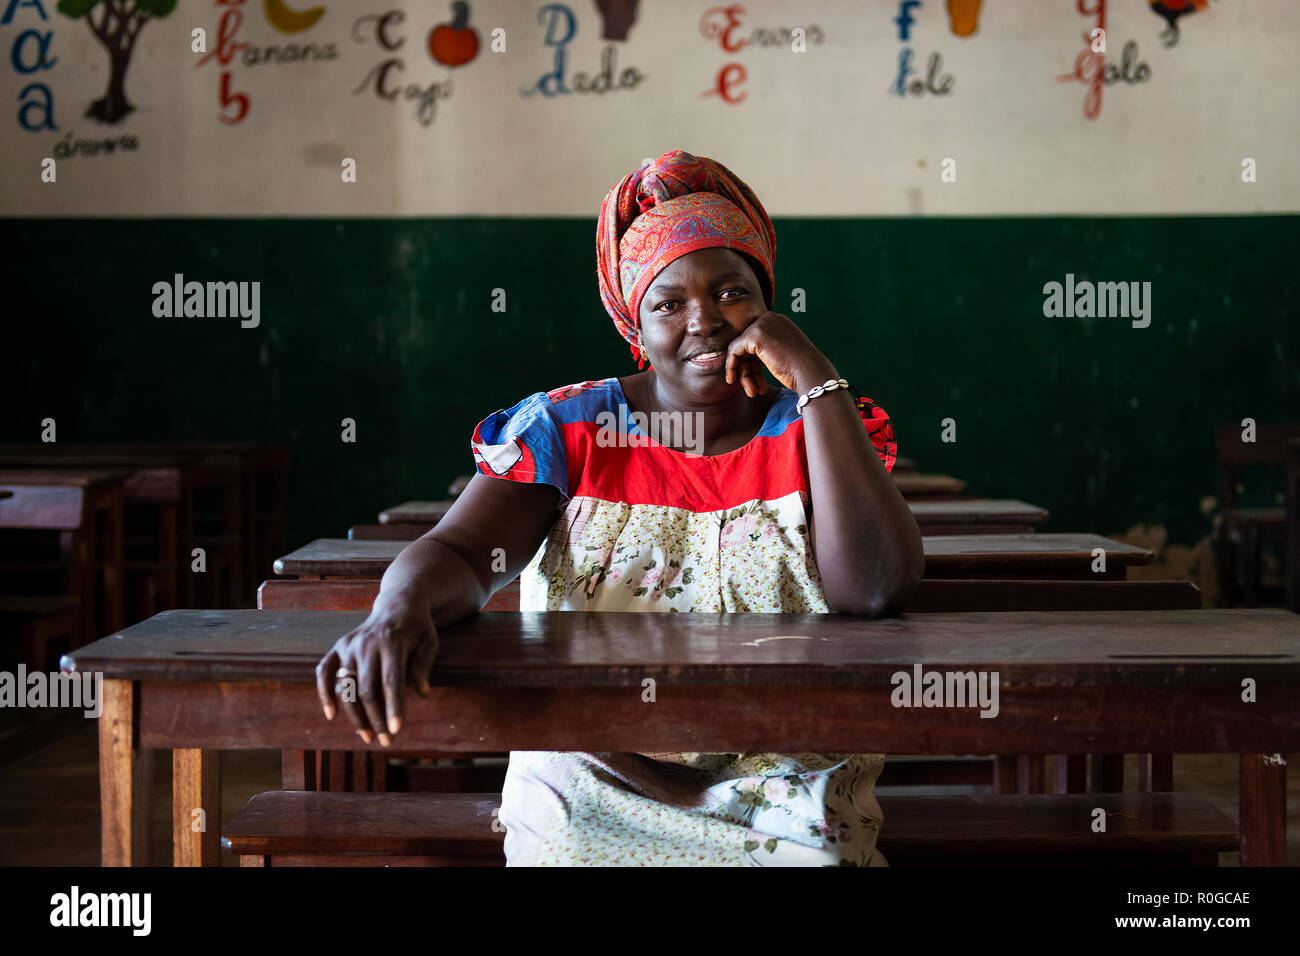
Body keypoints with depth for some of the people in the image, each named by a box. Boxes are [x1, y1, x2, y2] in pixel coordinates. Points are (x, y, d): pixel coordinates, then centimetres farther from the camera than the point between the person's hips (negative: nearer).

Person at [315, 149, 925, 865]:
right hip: (588, 788, 0)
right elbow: (459, 553, -8)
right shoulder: (565, 429, 5)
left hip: (785, 797, 0)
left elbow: (875, 591, -12)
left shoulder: (819, 431, 5)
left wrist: (816, 382, -11)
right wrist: (400, 611, -33)